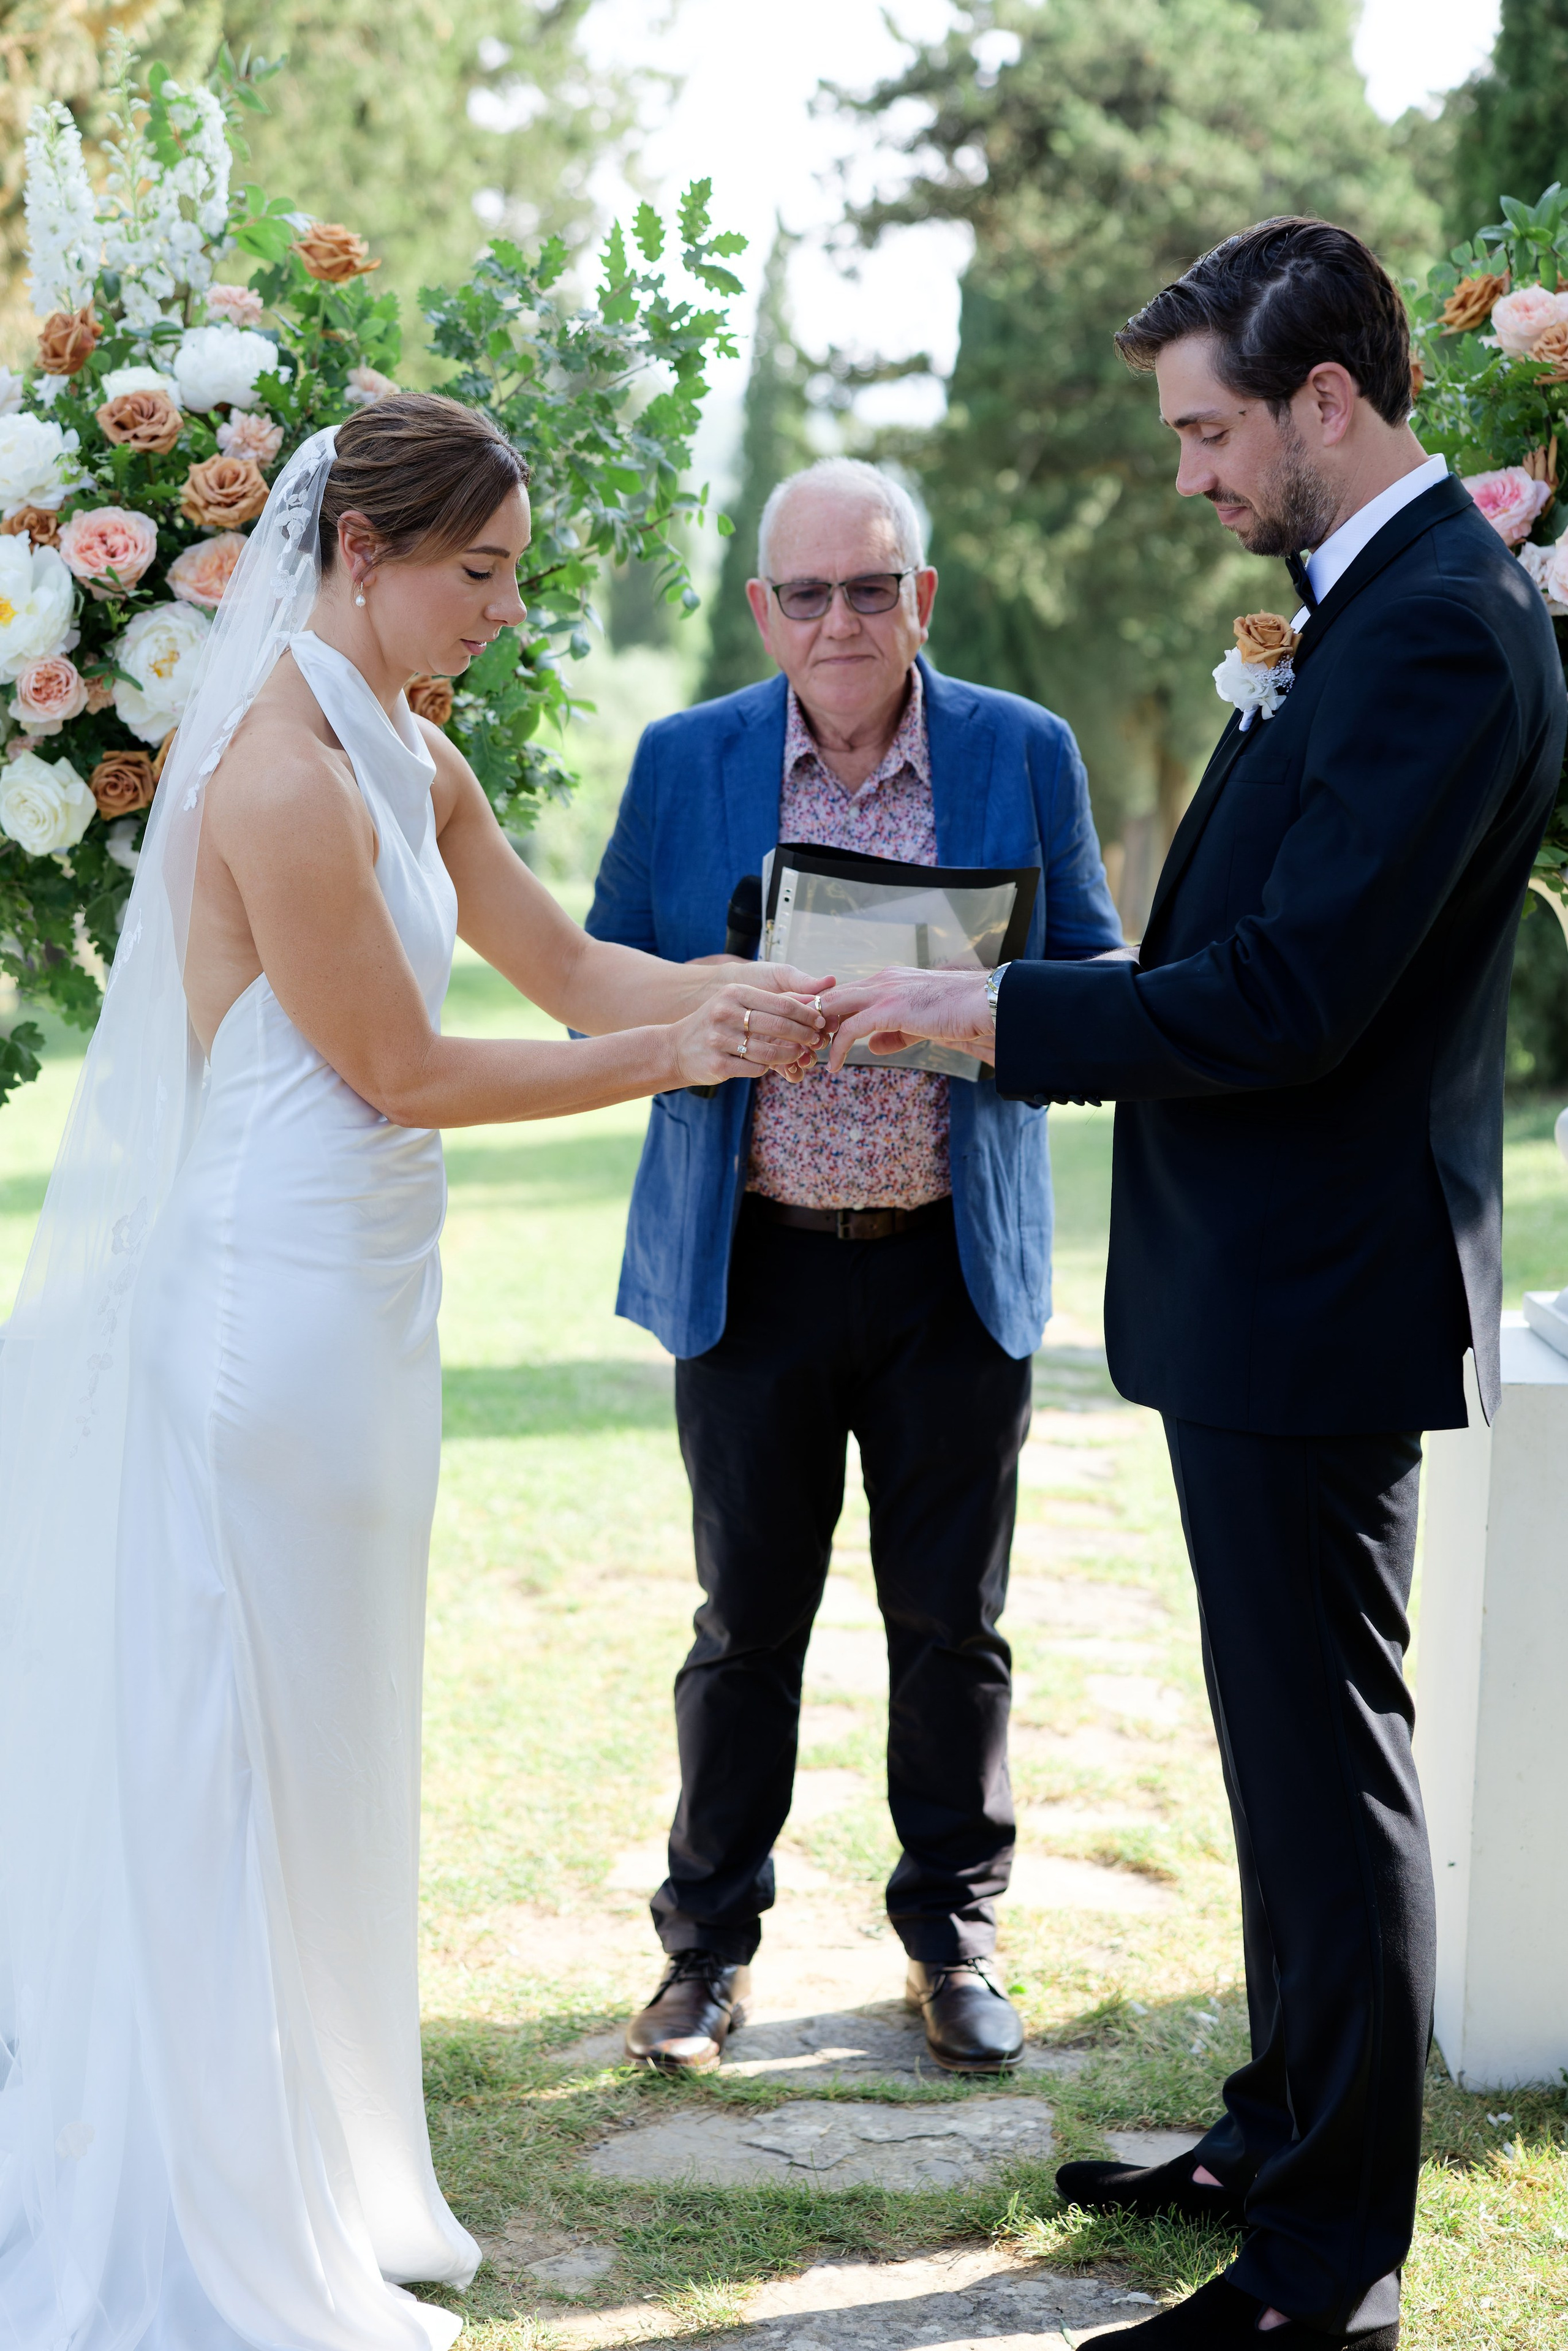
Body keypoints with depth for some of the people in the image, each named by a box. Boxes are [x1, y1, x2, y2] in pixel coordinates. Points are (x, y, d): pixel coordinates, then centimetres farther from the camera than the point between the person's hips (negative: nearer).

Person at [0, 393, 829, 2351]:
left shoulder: (407, 762, 9)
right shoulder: (282, 780, -20)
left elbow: (564, 962, 12)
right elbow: (402, 1074, -16)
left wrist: (735, 993, -5)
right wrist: (672, 1060, -11)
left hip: (351, 1295, 10)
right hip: (268, 1300, -10)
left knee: (321, 1753, 18)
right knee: (233, 1765, 2)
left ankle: (320, 2178, 32)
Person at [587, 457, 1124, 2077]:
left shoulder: (1024, 754, 1)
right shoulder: (683, 762, 1)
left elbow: (1093, 975, 6)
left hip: (958, 1264, 0)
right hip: (753, 1263, 0)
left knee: (952, 1619, 10)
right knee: (746, 1619, 8)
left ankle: (953, 1930, 27)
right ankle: (710, 1938, 24)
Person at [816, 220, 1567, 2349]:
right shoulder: (1383, 601, 12)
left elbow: (1288, 997, -25)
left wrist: (989, 1013, -18)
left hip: (1316, 1291, -10)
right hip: (1276, 1279, 10)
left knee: (1326, 1762, -1)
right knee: (1289, 1741, 20)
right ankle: (1285, 2136, 35)